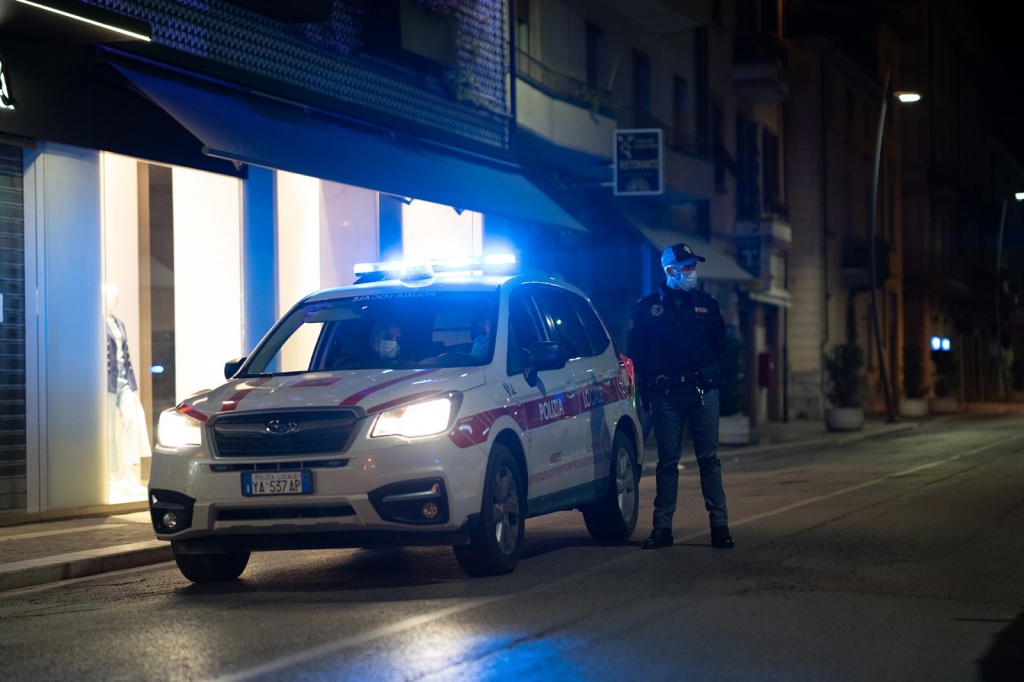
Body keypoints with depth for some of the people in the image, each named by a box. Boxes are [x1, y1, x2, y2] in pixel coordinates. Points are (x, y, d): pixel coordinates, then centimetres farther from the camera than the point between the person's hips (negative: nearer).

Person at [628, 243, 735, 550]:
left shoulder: (707, 303, 11)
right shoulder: (646, 308, 5)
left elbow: (720, 346, 14)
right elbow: (637, 354, 5)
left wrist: (711, 377, 3)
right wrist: (646, 393, -1)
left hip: (703, 392, 1)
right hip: (666, 394, -1)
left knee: (709, 458, 0)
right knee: (667, 461, 3)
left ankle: (719, 525, 2)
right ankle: (662, 527, 8)